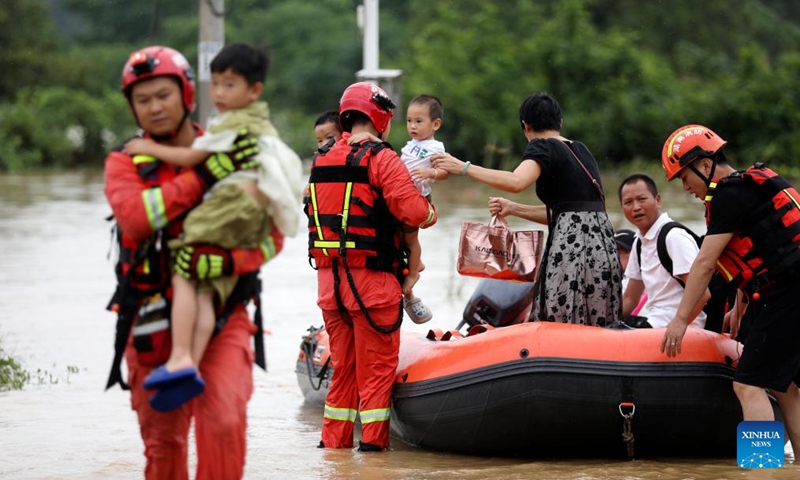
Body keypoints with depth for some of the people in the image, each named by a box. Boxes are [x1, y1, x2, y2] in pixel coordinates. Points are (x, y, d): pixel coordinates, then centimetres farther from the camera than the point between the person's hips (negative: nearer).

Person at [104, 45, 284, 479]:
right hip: (153, 322, 1)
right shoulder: (125, 163, 4)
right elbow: (133, 215, -18)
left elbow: (271, 235, 0)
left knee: (224, 420, -22)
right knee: (162, 441, 9)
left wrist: (227, 261, -21)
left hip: (221, 316, -1)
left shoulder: (235, 158, 4)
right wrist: (204, 176, -23)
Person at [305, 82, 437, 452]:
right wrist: (432, 212, 5)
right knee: (377, 364, 2)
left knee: (343, 363, 15)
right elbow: (414, 212, -16)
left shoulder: (321, 160, 11)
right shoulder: (381, 159, -9)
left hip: (328, 278, 6)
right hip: (371, 280, -6)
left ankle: (335, 437, 17)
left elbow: (315, 212, 11)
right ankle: (373, 438, 2)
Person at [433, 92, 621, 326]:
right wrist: (513, 208, 26)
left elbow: (517, 182, -23)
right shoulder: (580, 150, 22)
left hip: (572, 245, -8)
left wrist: (464, 168, -18)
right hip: (603, 244, 8)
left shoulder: (542, 147, -2)